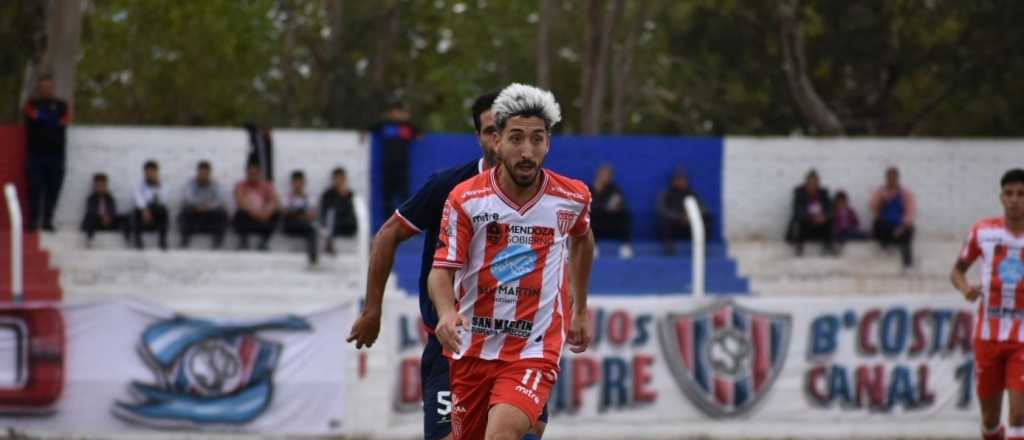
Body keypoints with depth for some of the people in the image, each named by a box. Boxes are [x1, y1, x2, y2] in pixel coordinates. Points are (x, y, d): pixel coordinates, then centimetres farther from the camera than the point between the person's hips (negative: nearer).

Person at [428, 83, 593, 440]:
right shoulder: (465, 199, -9)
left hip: (535, 349, -2)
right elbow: (442, 269, -10)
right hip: (472, 350, 2)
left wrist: (581, 310, 27)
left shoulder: (572, 198, -3)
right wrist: (446, 313, -32)